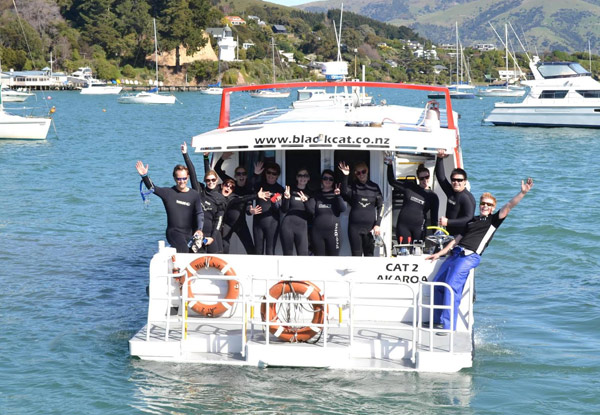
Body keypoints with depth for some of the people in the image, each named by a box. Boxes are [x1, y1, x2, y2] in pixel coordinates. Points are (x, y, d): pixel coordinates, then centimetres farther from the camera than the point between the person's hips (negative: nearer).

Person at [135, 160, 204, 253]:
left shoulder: (194, 196, 6)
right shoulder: (168, 193, 4)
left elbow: (200, 214, 1)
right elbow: (152, 188, -6)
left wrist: (199, 230, -16)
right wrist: (144, 176, -24)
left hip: (190, 233, 3)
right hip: (173, 231, -3)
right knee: (183, 250, -27)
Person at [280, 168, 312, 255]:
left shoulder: (310, 193, 11)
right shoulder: (291, 190, 8)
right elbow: (284, 210, 4)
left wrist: (306, 201, -18)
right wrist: (286, 198, -15)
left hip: (302, 226, 0)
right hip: (288, 225, 0)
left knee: (303, 255, -8)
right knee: (287, 254, 3)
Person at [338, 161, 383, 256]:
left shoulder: (374, 187, 9)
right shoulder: (353, 187, 4)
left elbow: (380, 206, 9)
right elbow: (345, 192, -18)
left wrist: (377, 224, 0)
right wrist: (345, 176, -28)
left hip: (370, 227, 1)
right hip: (355, 226, -1)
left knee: (369, 254, 2)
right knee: (356, 255, -2)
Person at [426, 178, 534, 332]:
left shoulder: (494, 220, 11)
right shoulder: (472, 220, 26)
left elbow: (509, 206, -2)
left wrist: (522, 193, -15)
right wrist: (439, 254, 24)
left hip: (469, 257, -7)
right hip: (455, 254, 7)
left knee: (452, 287, -22)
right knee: (437, 283, 3)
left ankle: (449, 326, -22)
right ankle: (438, 321, 16)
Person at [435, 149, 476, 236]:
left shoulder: (467, 198, -10)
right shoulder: (451, 192, 14)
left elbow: (469, 219, -19)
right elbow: (440, 176, 18)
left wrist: (448, 222, -20)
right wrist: (440, 158, 8)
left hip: (462, 236, -7)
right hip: (449, 234, 7)